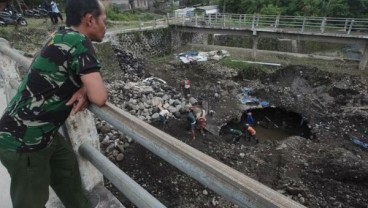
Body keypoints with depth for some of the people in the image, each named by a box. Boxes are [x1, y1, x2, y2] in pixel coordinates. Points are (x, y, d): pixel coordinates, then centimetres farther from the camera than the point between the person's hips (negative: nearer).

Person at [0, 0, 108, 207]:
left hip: (39, 132, 8)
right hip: (23, 142, -8)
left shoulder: (63, 36, 4)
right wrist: (89, 89, -5)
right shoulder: (78, 41, -23)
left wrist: (84, 90, -10)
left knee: (68, 168, 21)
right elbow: (99, 97, -28)